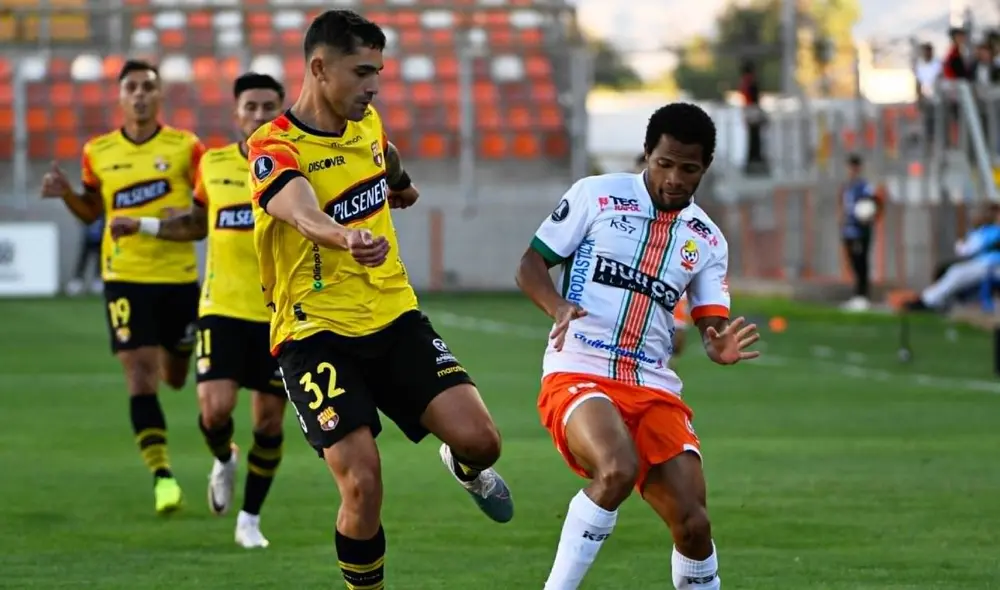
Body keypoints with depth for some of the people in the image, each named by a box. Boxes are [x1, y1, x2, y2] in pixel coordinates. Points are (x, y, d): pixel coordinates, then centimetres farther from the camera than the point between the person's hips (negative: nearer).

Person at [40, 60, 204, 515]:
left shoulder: (186, 147, -2)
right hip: (125, 276, 0)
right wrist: (66, 194, -3)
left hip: (179, 275, 0)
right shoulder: (99, 152, 4)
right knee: (139, 375, -12)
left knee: (174, 378, 13)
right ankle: (161, 473, -12)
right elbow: (91, 211, 17)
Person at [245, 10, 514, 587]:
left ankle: (466, 469, 26)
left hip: (394, 318, 5)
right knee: (363, 486, -18)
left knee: (480, 439, -11)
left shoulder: (368, 124, 4)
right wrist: (349, 239, -57)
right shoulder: (274, 148, -17)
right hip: (316, 331, -5)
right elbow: (302, 212, -40)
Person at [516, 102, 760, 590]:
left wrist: (722, 347, -16)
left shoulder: (707, 240, 13)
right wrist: (559, 308, -17)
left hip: (654, 388, 4)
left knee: (692, 523, -9)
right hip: (578, 373, -4)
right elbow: (530, 265, 4)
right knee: (618, 469, -34)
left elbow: (713, 324, 9)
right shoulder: (596, 196, 2)